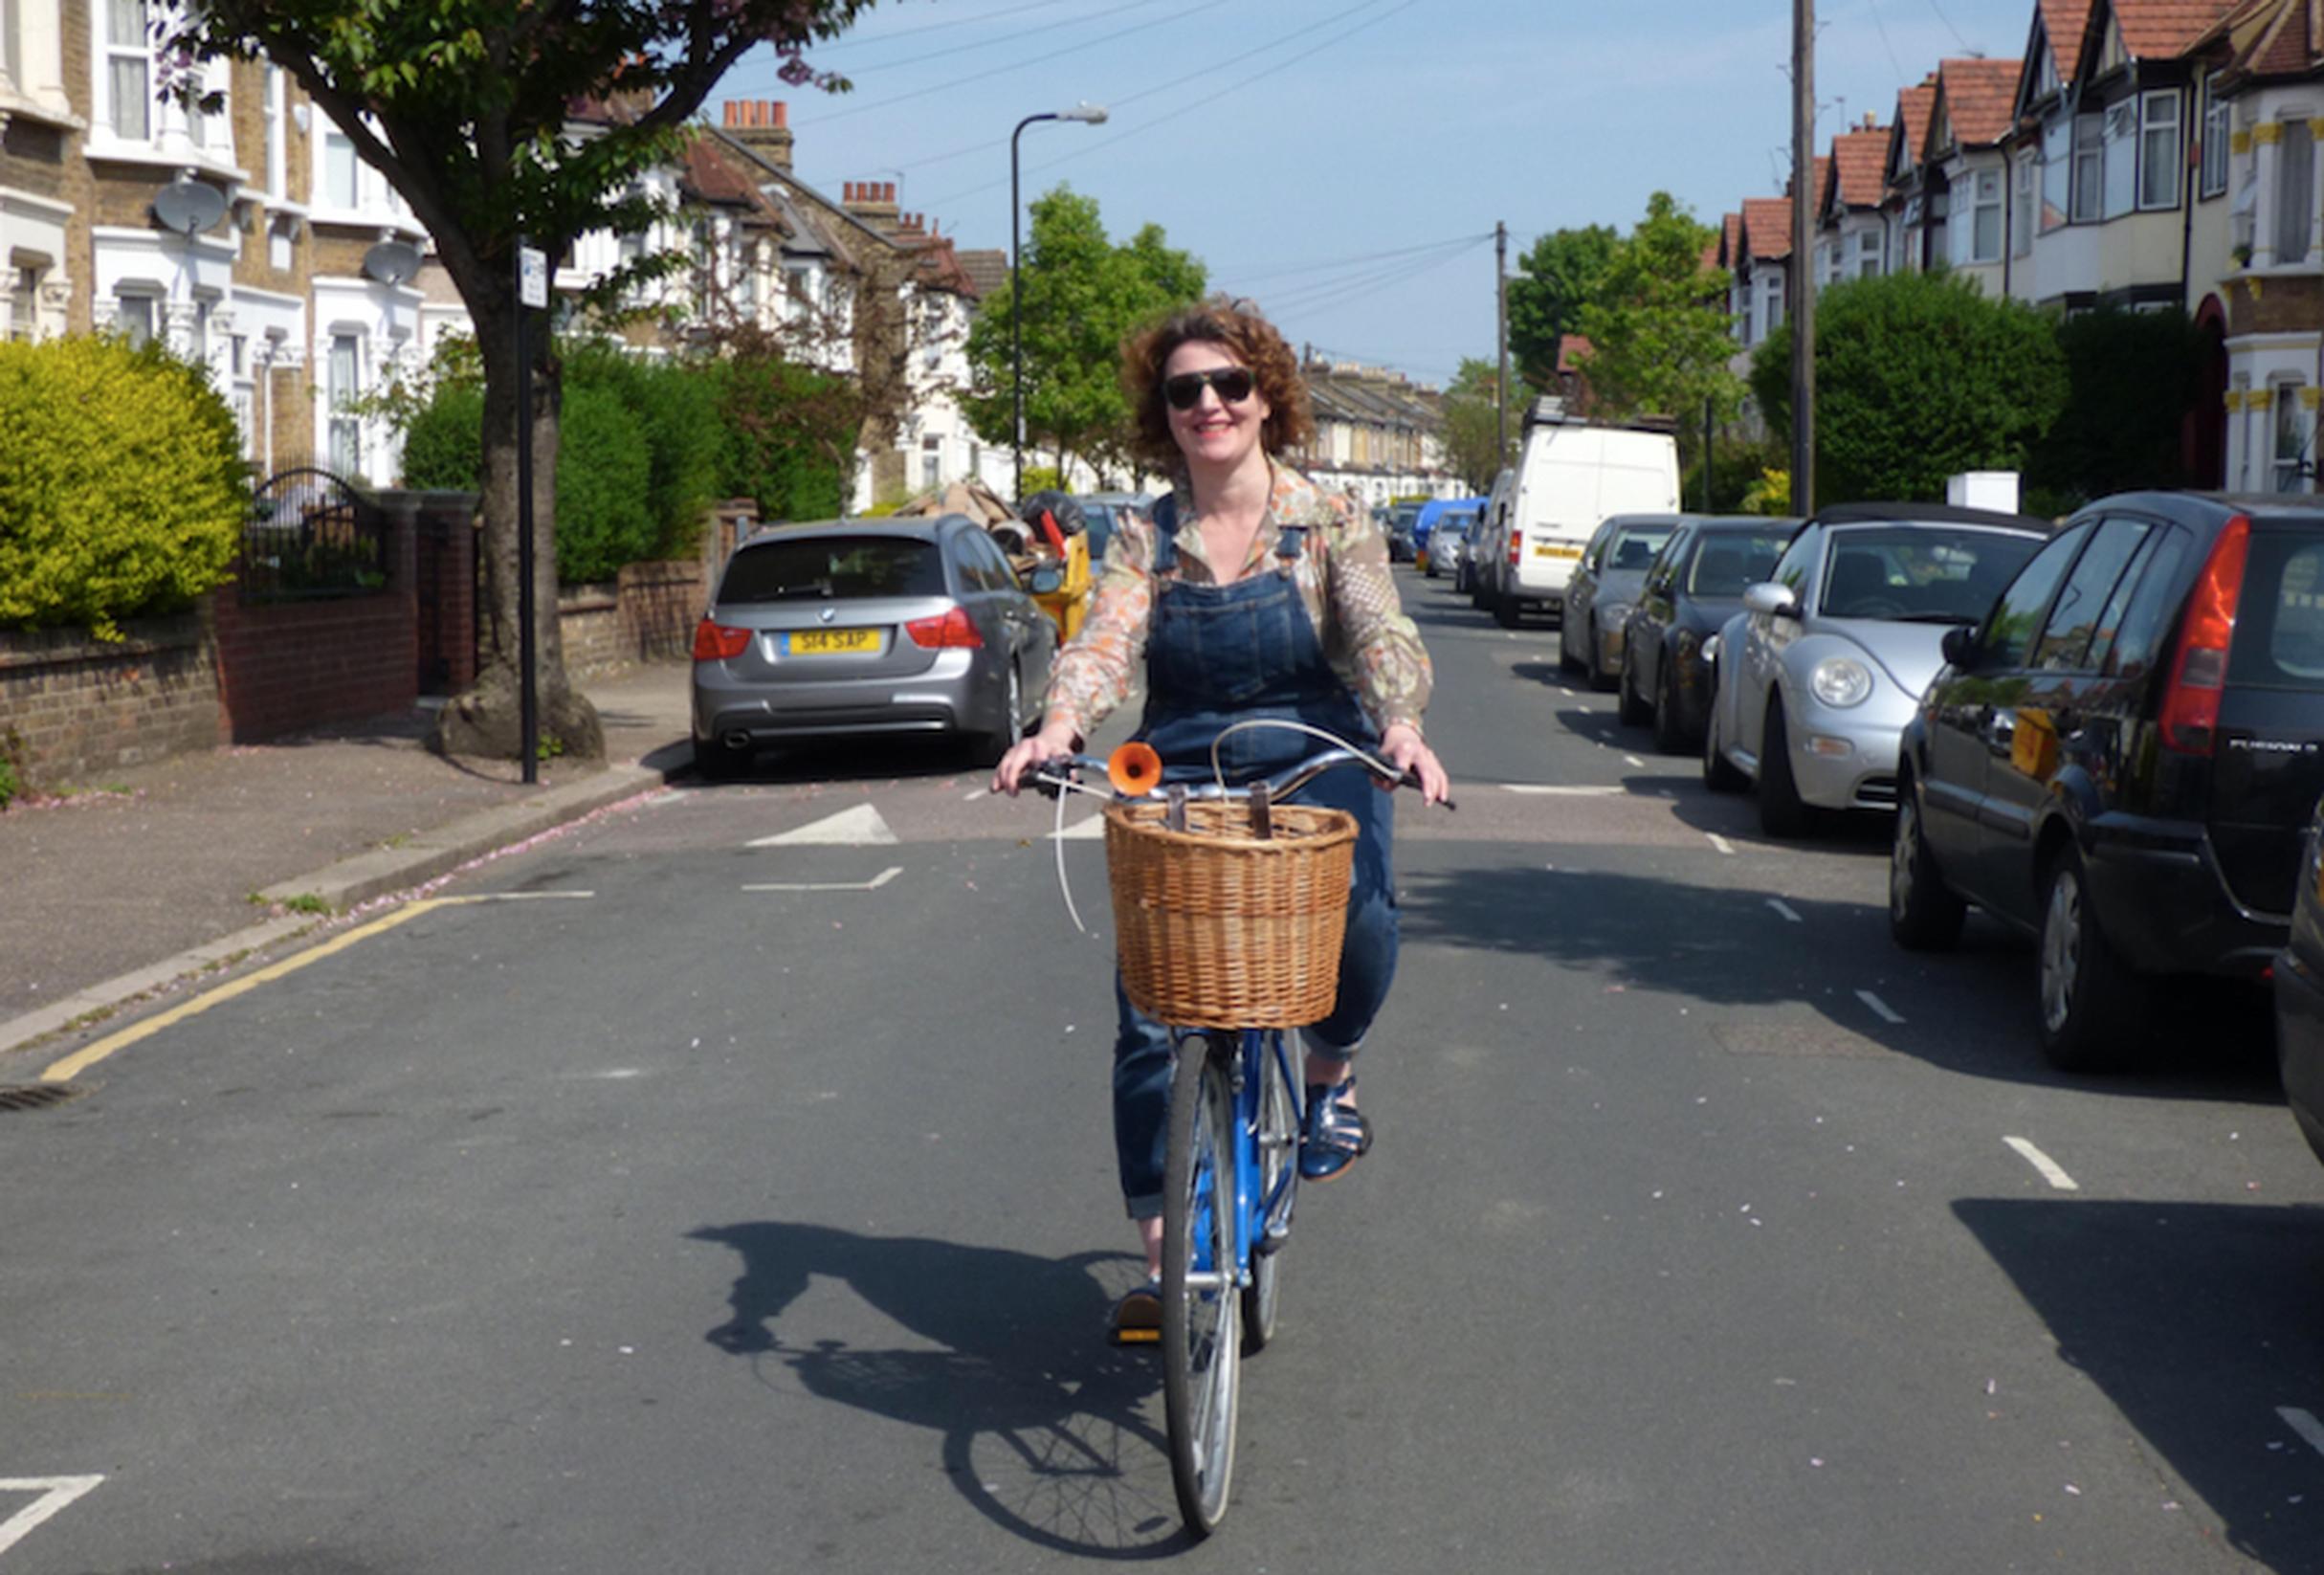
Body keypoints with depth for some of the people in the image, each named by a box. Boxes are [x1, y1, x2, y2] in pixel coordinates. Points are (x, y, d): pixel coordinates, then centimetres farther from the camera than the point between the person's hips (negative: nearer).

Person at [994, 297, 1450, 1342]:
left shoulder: (1327, 524, 0)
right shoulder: (1145, 542, 5)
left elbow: (1379, 633, -13)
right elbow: (1103, 642, -10)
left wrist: (1401, 725, -34)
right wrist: (1058, 726, -31)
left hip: (1315, 766, -2)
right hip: (1178, 782, 2)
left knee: (1353, 901, -34)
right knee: (1149, 1015, -8)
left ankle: (1330, 1070, -1)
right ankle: (1162, 1258, 2)